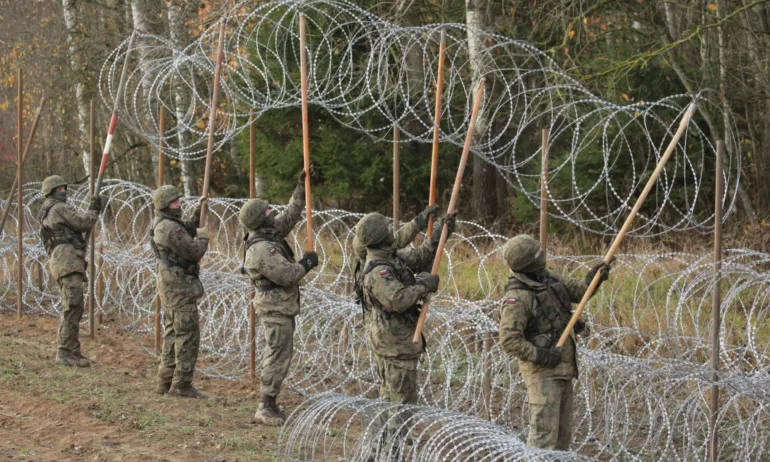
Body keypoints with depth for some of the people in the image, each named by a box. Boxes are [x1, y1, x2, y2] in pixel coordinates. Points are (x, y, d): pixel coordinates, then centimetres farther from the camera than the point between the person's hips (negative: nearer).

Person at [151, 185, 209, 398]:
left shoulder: (163, 224, 13)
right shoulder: (169, 228, -20)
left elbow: (187, 231, 32)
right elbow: (193, 251, -21)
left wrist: (198, 209, 24)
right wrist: (203, 236, -3)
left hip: (170, 284, 11)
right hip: (179, 285, -11)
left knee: (173, 333, 14)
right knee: (188, 335, -8)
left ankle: (166, 382, 17)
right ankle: (181, 384, -8)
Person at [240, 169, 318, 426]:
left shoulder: (270, 234, 6)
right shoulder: (261, 248, -24)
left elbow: (289, 215, 19)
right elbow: (286, 275, -26)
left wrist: (301, 187, 16)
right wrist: (306, 263, -9)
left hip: (279, 306, 11)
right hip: (276, 308, -11)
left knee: (276, 354, 14)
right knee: (279, 356, -9)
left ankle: (269, 405, 20)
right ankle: (266, 407, -5)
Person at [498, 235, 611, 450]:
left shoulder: (547, 277, 5)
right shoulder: (517, 297, -21)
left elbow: (577, 290, 9)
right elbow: (509, 340, -24)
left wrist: (592, 278, -11)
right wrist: (541, 356, -24)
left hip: (563, 368, 9)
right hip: (542, 371, -9)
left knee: (563, 433, 14)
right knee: (544, 433, -11)